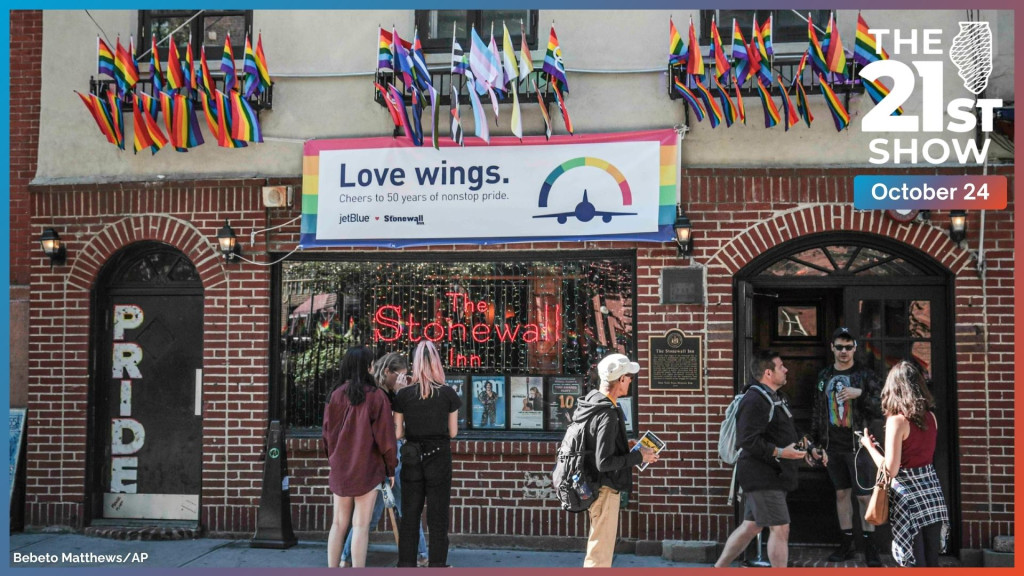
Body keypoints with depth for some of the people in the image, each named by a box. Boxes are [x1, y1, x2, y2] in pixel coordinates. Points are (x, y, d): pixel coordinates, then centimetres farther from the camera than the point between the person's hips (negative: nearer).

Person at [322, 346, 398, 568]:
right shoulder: (375, 396, -11)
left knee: (338, 523, 14)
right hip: (367, 468, -4)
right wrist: (391, 468, 3)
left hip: (340, 468, 4)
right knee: (361, 525, 0)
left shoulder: (335, 396, 0)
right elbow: (385, 436, -8)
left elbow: (327, 433, 8)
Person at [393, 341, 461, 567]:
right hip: (439, 458, -1)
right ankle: (437, 565, 9)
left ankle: (406, 566, 17)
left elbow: (398, 433, -3)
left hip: (412, 459, 1)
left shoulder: (404, 395, -4)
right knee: (438, 519, 6)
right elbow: (453, 432, -1)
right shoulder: (448, 393, -6)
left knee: (409, 517, 11)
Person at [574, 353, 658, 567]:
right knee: (600, 552, 1)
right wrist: (638, 456, -16)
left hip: (596, 485, 10)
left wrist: (627, 447, 11)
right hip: (605, 489, -10)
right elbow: (604, 462, -27)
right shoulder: (608, 414, -24)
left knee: (600, 547, 23)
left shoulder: (592, 402, 4)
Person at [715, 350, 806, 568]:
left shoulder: (771, 397, 17)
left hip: (770, 475, 10)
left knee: (751, 526, 15)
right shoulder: (755, 400, -18)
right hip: (762, 476, -10)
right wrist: (780, 452, -28)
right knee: (780, 528, -6)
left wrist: (800, 444, 20)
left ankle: (718, 569, 24)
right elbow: (749, 440, -26)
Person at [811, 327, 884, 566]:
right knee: (841, 493, 10)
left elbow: (881, 409, -7)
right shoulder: (824, 376, 8)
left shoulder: (865, 375, -3)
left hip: (858, 445, -4)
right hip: (833, 447, 4)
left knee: (865, 495, -1)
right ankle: (847, 542, 19)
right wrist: (815, 442, 11)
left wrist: (860, 394, -22)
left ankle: (869, 545, 9)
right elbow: (817, 411, 13)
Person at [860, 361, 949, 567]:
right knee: (932, 560, 14)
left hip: (909, 495, -6)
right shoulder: (931, 417, 3)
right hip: (931, 489, 6)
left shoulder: (897, 420, -16)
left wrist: (869, 445, -3)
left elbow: (890, 470, -17)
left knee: (915, 562, 4)